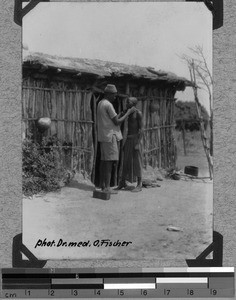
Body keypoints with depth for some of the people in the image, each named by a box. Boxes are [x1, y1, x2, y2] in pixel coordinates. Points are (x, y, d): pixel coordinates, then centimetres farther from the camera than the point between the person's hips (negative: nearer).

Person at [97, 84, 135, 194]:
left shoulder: (100, 103, 16)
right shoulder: (108, 105, -14)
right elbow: (117, 122, -13)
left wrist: (123, 113, 17)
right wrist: (128, 113, -5)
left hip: (103, 136, 10)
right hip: (110, 136, -10)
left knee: (104, 160, 10)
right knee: (109, 161, -8)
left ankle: (103, 185, 12)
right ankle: (107, 187, -9)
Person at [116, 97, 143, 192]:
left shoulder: (138, 113, -9)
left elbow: (141, 128, -13)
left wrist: (138, 143, -18)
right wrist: (124, 143, 16)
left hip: (135, 139, -7)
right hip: (128, 139, 7)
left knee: (137, 162, -3)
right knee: (125, 161, 8)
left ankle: (139, 185, 3)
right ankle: (122, 183, 15)